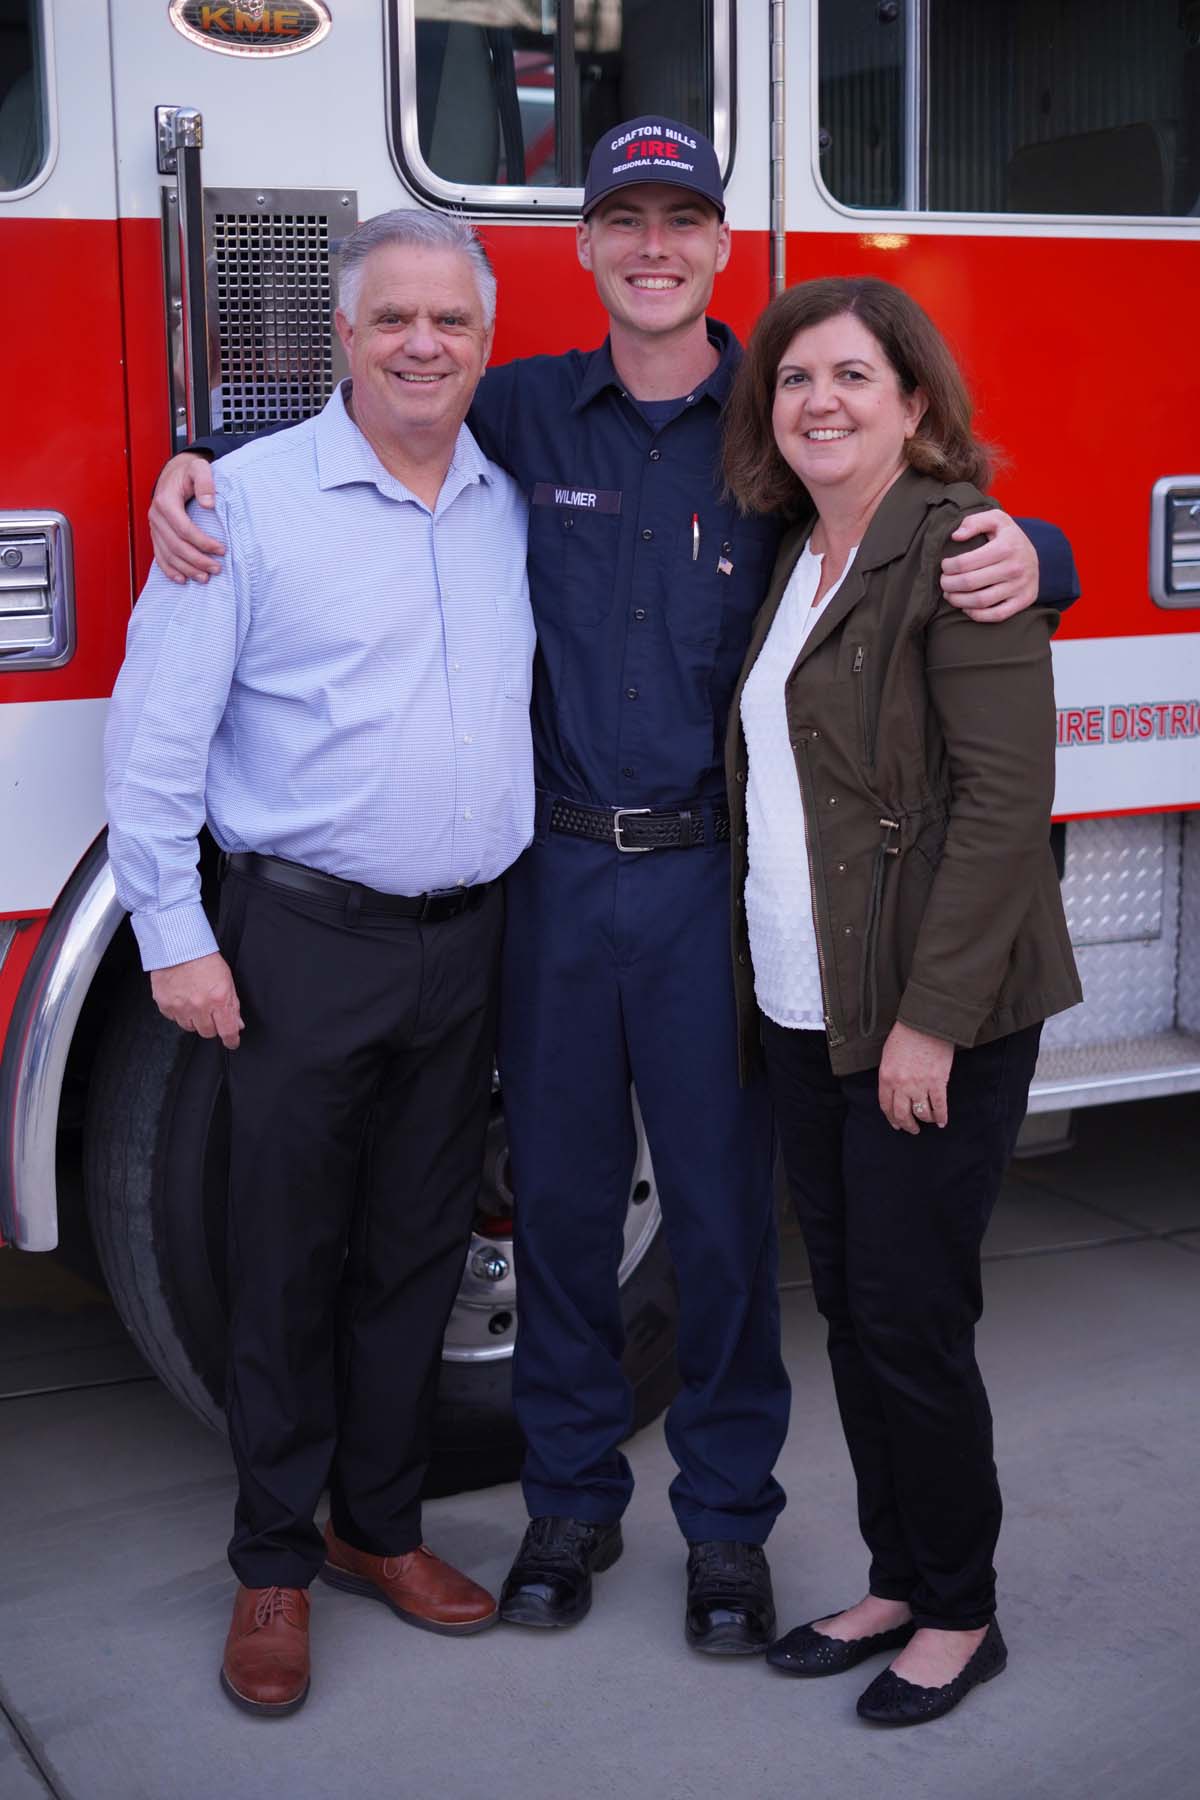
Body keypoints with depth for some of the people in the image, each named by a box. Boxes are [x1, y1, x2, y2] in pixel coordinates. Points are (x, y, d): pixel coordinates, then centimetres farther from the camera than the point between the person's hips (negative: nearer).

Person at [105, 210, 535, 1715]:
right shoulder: (251, 500, -7)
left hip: (468, 941, 5)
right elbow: (156, 731, -7)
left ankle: (381, 1526, 29)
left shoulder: (515, 505, 8)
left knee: (417, 1250, 13)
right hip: (308, 941, -4)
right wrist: (174, 935, -10)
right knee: (290, 1261, 4)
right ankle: (273, 1566, 18)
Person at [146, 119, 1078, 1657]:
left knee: (724, 1206, 6)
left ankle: (727, 1521, 24)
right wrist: (197, 472, -1)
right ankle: (572, 1498, 30)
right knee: (562, 1194, 12)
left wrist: (1025, 558, -21)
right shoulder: (522, 414, 5)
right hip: (559, 873, 2)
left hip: (714, 877, -1)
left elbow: (957, 539, 3)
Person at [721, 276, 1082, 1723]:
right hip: (804, 1010, 8)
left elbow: (1005, 793, -18)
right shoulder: (796, 559, 13)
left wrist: (932, 1019, -20)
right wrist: (766, 991, 12)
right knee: (850, 1309, 14)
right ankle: (899, 1582, 29)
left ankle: (960, 1612, 18)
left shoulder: (959, 548, -12)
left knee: (909, 1318, 0)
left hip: (935, 1016, -8)